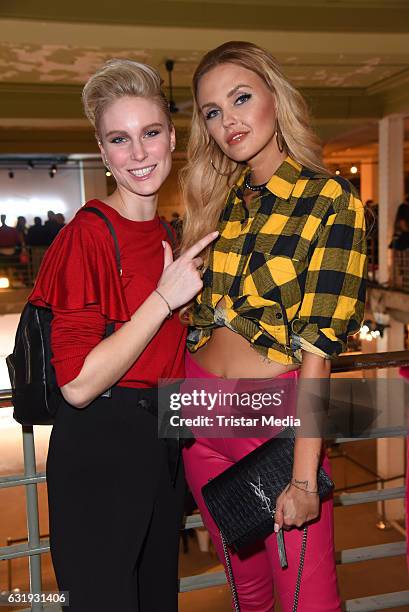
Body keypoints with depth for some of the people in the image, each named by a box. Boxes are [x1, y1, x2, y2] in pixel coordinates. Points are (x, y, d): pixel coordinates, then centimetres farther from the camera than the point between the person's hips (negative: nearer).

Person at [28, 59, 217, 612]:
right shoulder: (88, 235, -17)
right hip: (99, 449, -8)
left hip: (161, 440, 8)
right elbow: (77, 383, -23)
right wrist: (165, 298, -22)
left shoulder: (165, 233, 9)